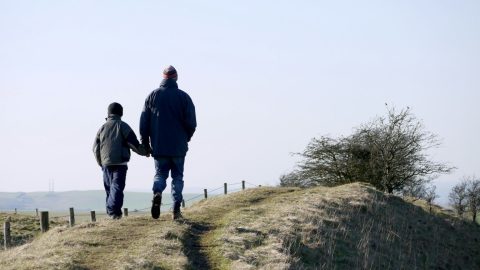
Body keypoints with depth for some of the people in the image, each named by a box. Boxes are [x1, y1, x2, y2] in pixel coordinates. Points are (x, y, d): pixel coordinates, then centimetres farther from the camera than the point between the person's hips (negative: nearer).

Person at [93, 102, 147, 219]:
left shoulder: (102, 128, 11)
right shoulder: (123, 126, 0)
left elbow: (96, 148, 12)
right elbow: (134, 144, -5)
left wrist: (101, 163, 24)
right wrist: (144, 152, 11)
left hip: (106, 163, 4)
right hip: (120, 162, -4)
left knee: (109, 187, 13)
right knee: (118, 186, -8)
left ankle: (111, 211, 11)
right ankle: (114, 209, -23)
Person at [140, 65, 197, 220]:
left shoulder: (152, 96, 2)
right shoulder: (183, 97, -3)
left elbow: (144, 122, 2)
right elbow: (192, 123, -4)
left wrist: (145, 143, 10)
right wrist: (185, 138, 14)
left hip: (158, 146, 1)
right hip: (179, 146, -1)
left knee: (160, 174, 11)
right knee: (177, 177, 8)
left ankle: (157, 192, -22)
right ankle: (176, 210, 0)